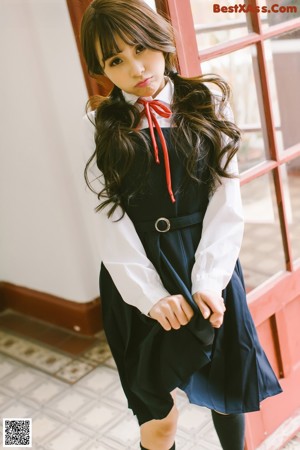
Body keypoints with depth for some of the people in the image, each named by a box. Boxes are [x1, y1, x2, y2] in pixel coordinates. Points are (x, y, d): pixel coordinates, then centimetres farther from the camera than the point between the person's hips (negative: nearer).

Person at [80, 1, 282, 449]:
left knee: (225, 391, 16)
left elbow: (226, 200, -4)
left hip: (206, 265, 1)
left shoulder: (206, 104, 4)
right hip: (138, 277, -1)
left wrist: (209, 279, -15)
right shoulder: (102, 126, 2)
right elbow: (112, 217, -6)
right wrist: (151, 295, -16)